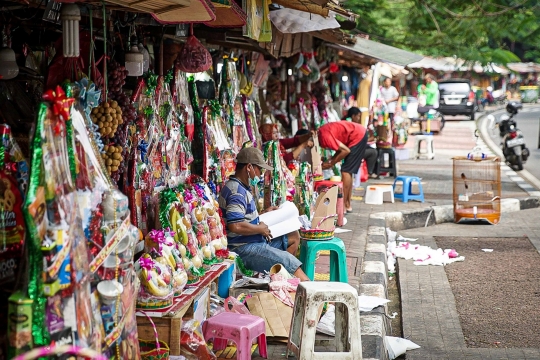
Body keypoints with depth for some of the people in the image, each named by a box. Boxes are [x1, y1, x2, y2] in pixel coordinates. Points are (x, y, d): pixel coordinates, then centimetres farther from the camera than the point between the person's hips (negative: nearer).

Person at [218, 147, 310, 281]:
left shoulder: (241, 187, 14)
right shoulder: (237, 192, -20)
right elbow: (236, 226, -32)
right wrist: (260, 229, -18)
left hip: (255, 240, 11)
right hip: (244, 249, -11)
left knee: (294, 237, 17)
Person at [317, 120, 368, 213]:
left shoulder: (324, 137, -24)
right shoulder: (320, 133, 4)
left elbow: (345, 150, -20)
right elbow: (341, 148, 9)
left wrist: (330, 163, -12)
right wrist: (331, 160, -4)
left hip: (357, 136, -10)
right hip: (360, 133, 10)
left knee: (346, 171, -10)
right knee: (348, 171, 11)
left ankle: (344, 206, -8)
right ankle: (347, 205, 14)